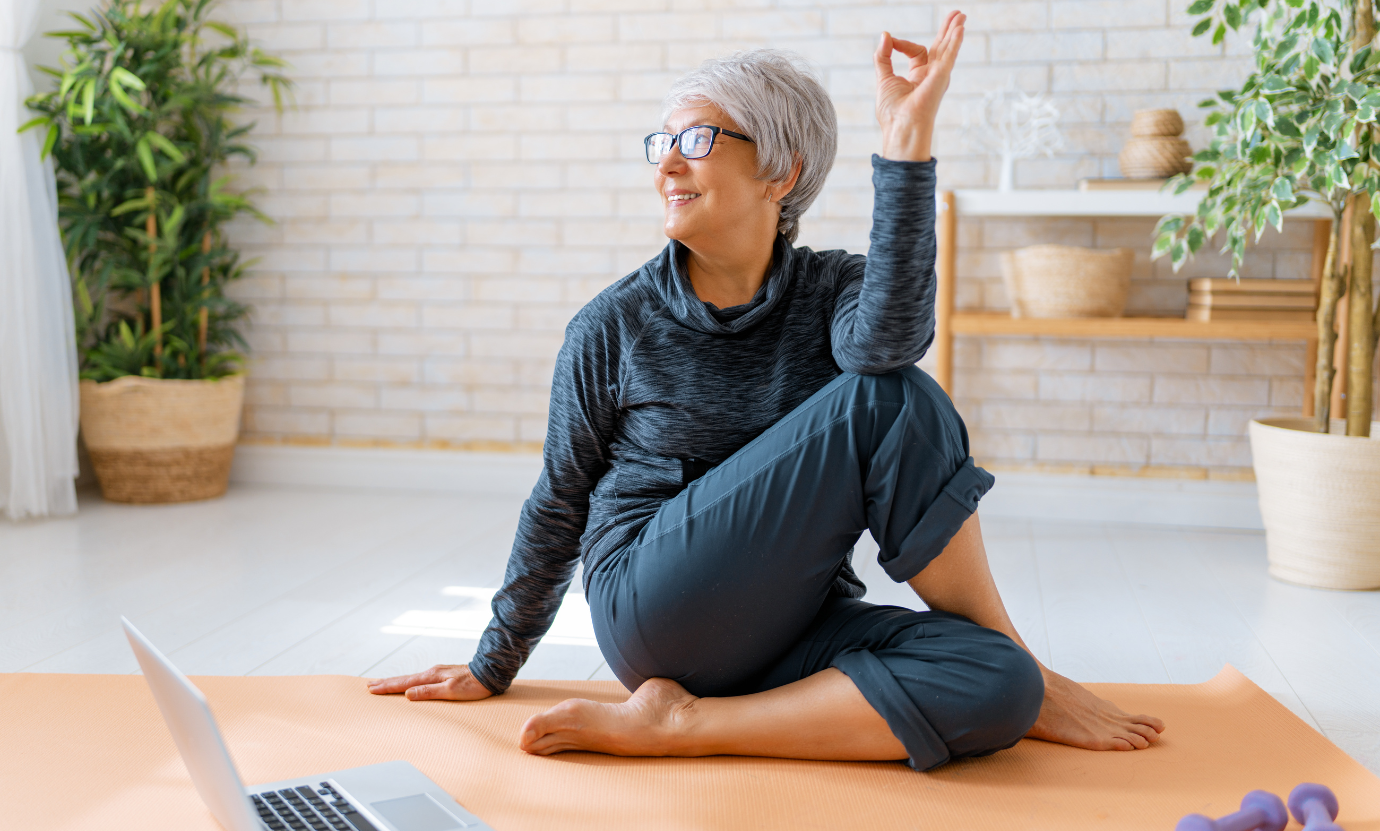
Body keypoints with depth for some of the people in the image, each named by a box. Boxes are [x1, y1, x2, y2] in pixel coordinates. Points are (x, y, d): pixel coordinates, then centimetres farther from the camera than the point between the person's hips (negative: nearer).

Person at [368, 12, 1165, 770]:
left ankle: (676, 723, -20)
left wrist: (906, 137, -29)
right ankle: (1032, 677, -7)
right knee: (889, 402, -21)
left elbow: (888, 339, -24)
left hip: (792, 627, 3)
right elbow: (560, 503, 8)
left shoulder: (831, 290, 3)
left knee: (994, 687, -27)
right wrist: (495, 665, 15)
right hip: (658, 609, -3)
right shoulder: (614, 327, 0)